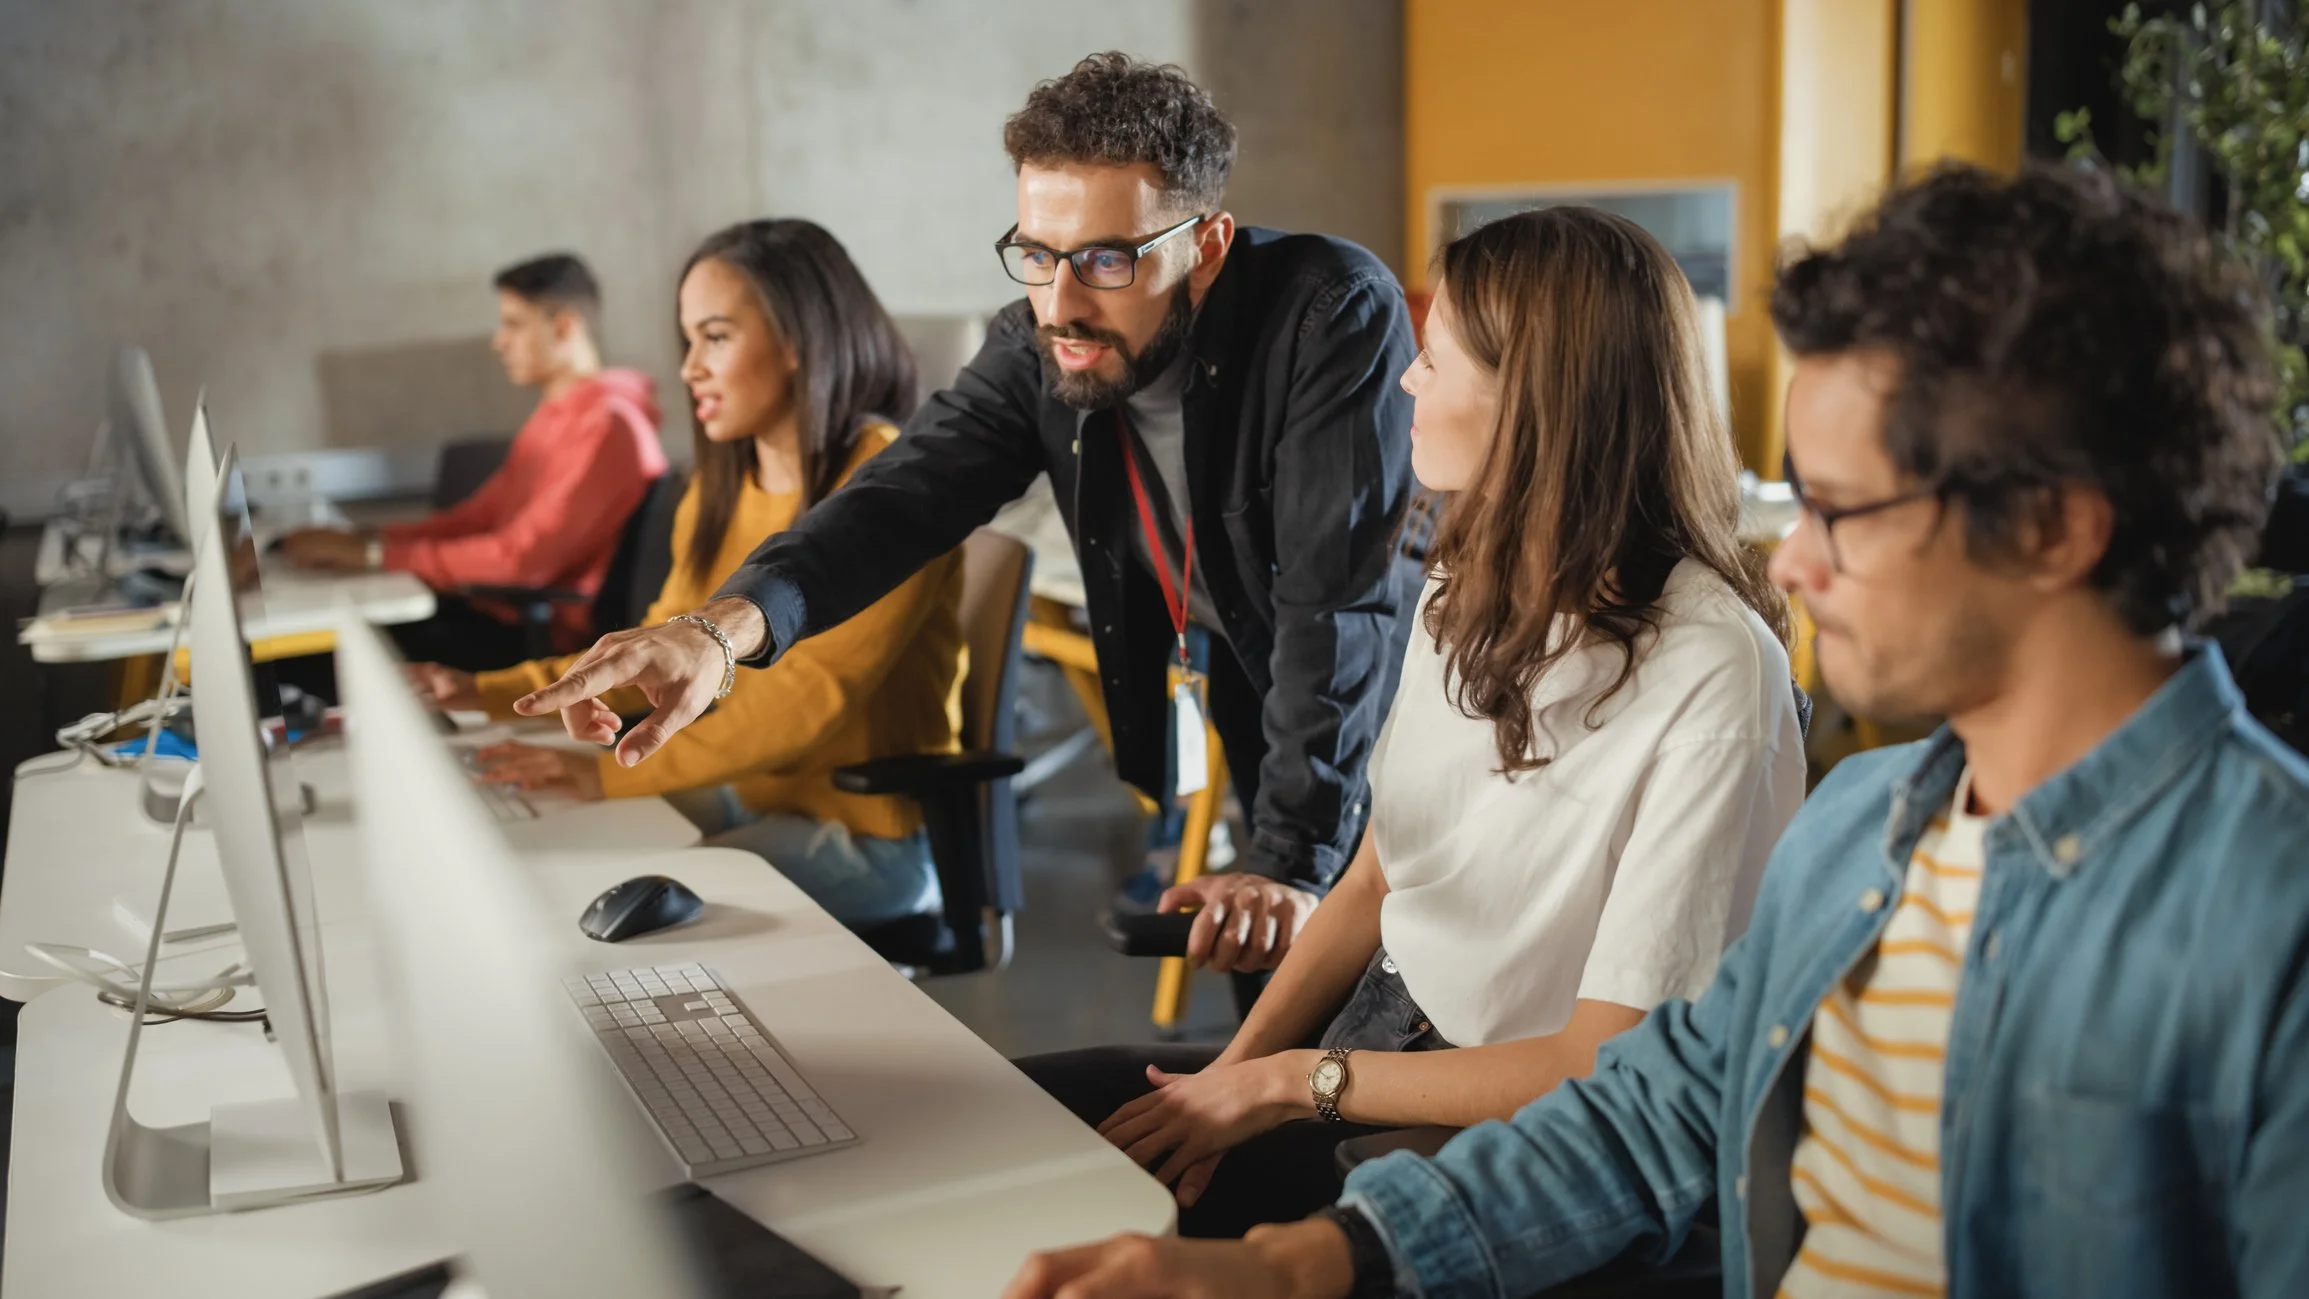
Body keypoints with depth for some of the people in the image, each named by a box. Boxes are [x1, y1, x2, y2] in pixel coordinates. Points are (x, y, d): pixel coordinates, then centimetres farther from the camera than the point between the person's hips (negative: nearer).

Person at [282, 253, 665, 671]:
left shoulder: (607, 426, -17)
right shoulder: (555, 415, 17)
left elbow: (522, 559, -23)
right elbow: (475, 518, 16)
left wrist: (375, 554, -19)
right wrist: (364, 539, 1)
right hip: (500, 611, 9)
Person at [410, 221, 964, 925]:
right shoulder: (720, 490, 7)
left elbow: (811, 696, -26)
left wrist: (614, 773, -31)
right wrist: (490, 692, 2)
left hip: (870, 837, -7)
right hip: (751, 793, 7)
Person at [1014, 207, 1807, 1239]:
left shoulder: (1711, 677, -22)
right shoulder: (1470, 590, 4)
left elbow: (1604, 1067, -20)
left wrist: (1288, 1082, -16)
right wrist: (1231, 1076, -3)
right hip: (1368, 1051, 7)